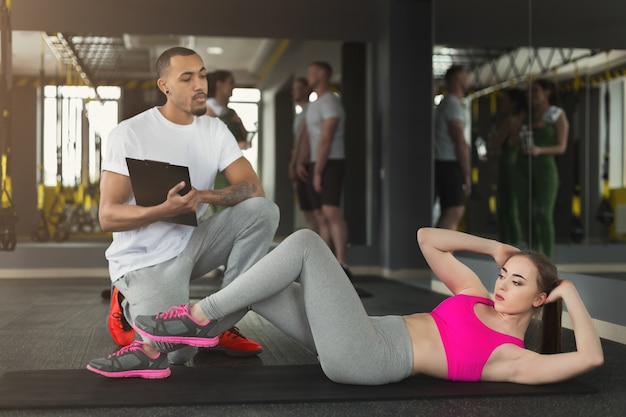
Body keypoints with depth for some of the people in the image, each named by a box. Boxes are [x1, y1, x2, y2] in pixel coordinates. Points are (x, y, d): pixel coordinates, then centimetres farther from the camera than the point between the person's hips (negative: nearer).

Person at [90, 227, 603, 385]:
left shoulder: (513, 359, -1)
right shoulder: (477, 296, 20)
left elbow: (591, 356, -15)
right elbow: (426, 238, 22)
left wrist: (572, 295, -7)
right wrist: (493, 247, 16)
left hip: (366, 358, -8)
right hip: (359, 341, 9)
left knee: (305, 243, -18)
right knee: (249, 283, -3)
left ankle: (198, 319, -10)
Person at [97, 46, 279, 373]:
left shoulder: (214, 130, 3)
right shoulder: (129, 134, -12)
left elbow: (254, 189, -8)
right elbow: (108, 216, -17)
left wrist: (205, 195, -26)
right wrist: (166, 210, -34)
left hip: (191, 244, 5)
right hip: (145, 259, -5)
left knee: (262, 211, -17)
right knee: (177, 353, -25)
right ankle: (130, 308, 11)